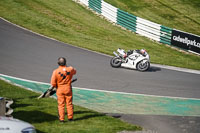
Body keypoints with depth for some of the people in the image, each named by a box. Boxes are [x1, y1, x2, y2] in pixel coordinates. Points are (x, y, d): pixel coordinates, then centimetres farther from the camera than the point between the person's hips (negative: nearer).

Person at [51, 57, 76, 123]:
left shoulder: (56, 71, -17)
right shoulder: (70, 69, -10)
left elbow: (53, 83, -14)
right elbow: (74, 72, 17)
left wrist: (56, 86, 7)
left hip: (60, 90, -1)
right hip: (68, 89, 2)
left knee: (61, 104, 5)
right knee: (69, 103, 11)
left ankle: (61, 118, 5)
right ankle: (70, 117, 17)